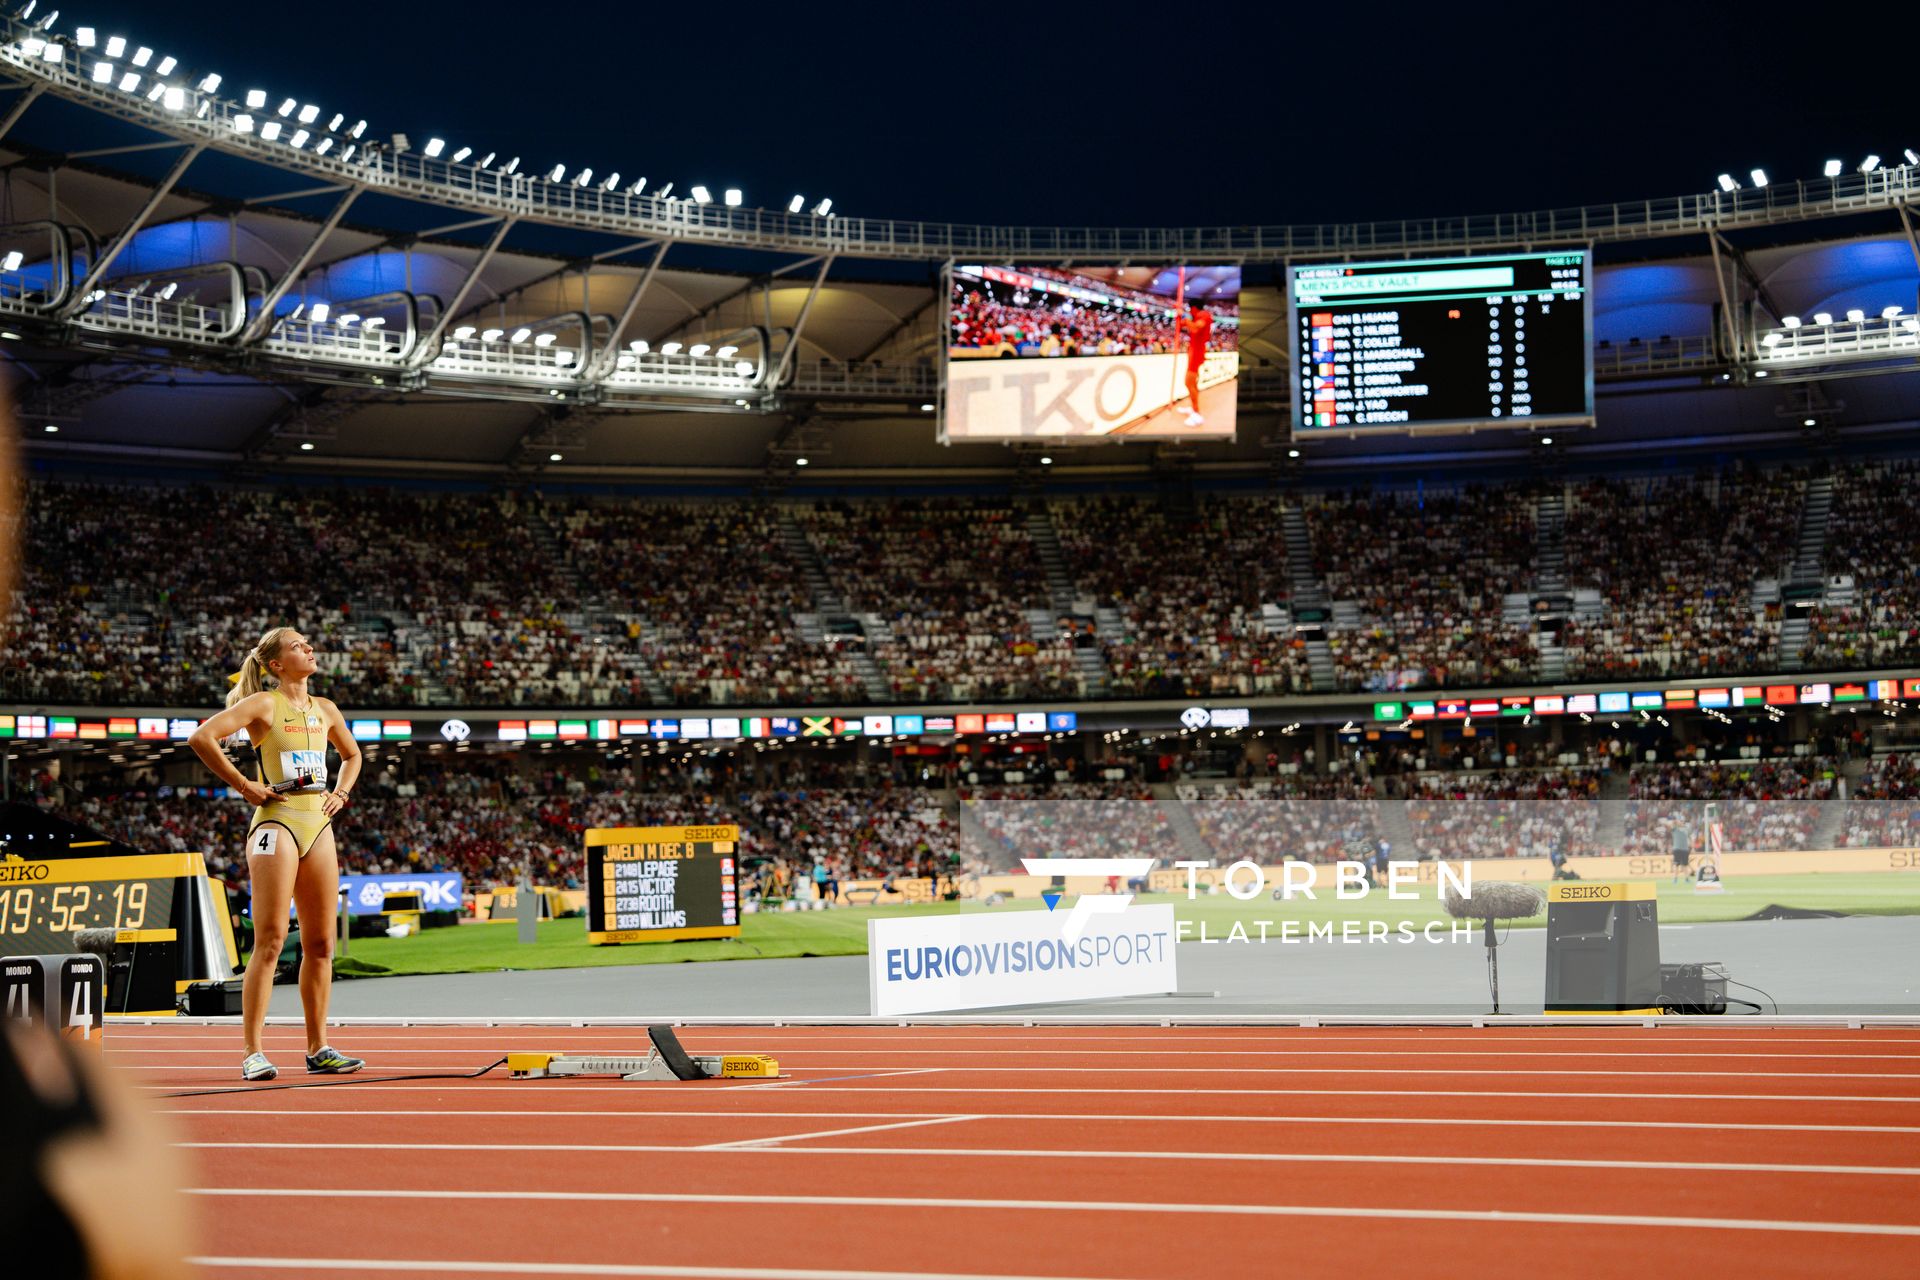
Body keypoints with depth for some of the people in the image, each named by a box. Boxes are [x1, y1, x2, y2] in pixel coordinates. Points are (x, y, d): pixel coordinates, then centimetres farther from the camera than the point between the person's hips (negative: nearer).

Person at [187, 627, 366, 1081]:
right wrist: (243, 785, -12)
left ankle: (318, 1049, 14)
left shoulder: (324, 710, 14)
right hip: (277, 821, -6)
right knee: (270, 940, -10)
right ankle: (253, 1052, -7)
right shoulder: (264, 704, -4)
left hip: (318, 823, 6)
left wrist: (341, 794, 16)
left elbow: (352, 755, 33)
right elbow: (202, 738, -16)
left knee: (321, 943, 7)